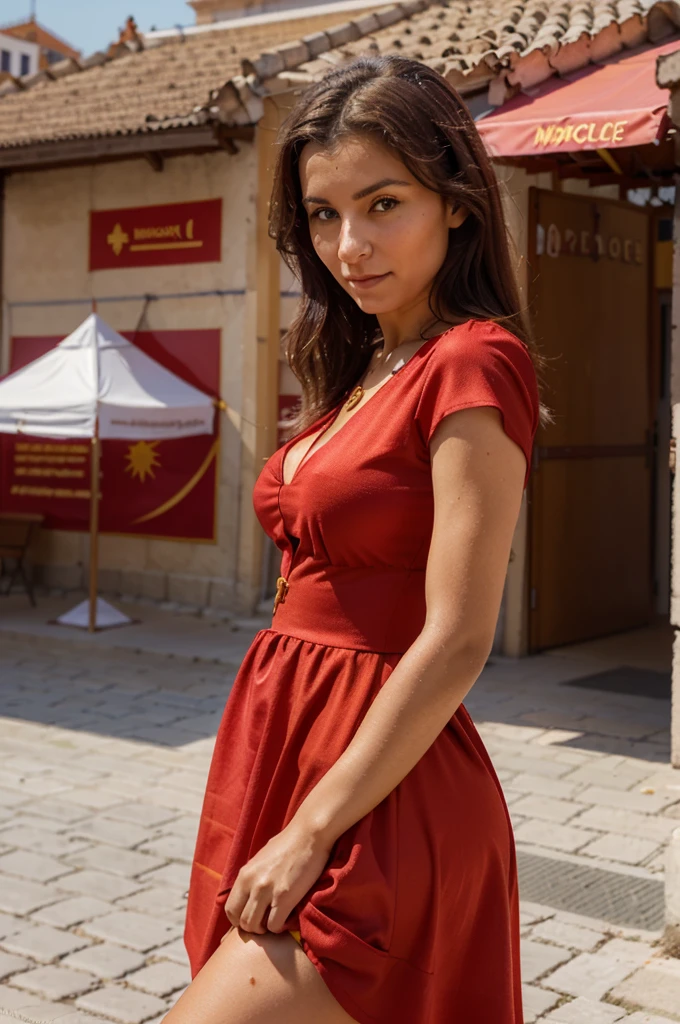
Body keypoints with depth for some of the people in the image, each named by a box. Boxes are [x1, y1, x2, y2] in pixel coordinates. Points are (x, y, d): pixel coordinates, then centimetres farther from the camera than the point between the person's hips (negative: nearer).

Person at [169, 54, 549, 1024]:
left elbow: (456, 644, -19)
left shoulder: (472, 364, -14)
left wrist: (308, 834, -17)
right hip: (288, 747, 8)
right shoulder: (363, 372, 12)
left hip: (376, 791, -8)